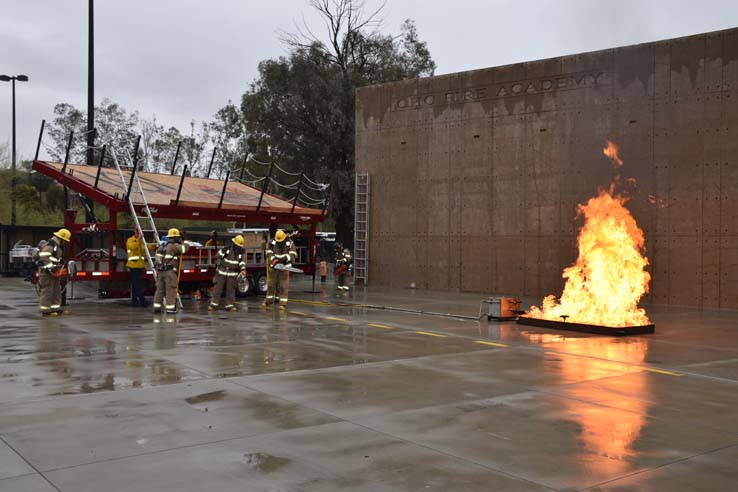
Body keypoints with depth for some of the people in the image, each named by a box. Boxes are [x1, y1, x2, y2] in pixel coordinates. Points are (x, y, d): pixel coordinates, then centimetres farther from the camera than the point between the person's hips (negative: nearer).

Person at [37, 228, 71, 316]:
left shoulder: (58, 246, 17)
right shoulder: (49, 245, -16)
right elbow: (44, 258, -26)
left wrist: (61, 268, 15)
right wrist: (50, 269, -28)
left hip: (54, 272, 10)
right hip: (47, 272, -10)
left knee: (56, 290, 10)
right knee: (47, 291, -8)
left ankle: (56, 308, 14)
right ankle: (46, 310, -6)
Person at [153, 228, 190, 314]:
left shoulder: (162, 246, 16)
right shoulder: (173, 246, -9)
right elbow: (184, 248, -6)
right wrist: (186, 242, 14)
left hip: (160, 270, 8)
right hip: (169, 271, -8)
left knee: (160, 289, 12)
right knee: (171, 290, -2)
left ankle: (157, 307, 13)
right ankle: (170, 308, -2)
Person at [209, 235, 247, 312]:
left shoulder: (240, 253, 2)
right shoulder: (226, 249, -10)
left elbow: (242, 262, 5)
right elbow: (219, 255, 0)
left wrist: (243, 269, -11)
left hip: (232, 274, 3)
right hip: (222, 272, -3)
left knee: (231, 289, 4)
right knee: (218, 288, -1)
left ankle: (229, 305, 10)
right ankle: (214, 304, 2)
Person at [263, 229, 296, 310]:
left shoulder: (290, 243, -5)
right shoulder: (272, 243, -1)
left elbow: (293, 254, -9)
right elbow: (269, 253, -5)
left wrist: (285, 258, -26)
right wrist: (274, 260, -24)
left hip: (284, 267, -2)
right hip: (274, 267, 2)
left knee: (283, 285, -4)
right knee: (271, 283, 11)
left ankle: (283, 303, -2)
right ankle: (269, 300, 27)